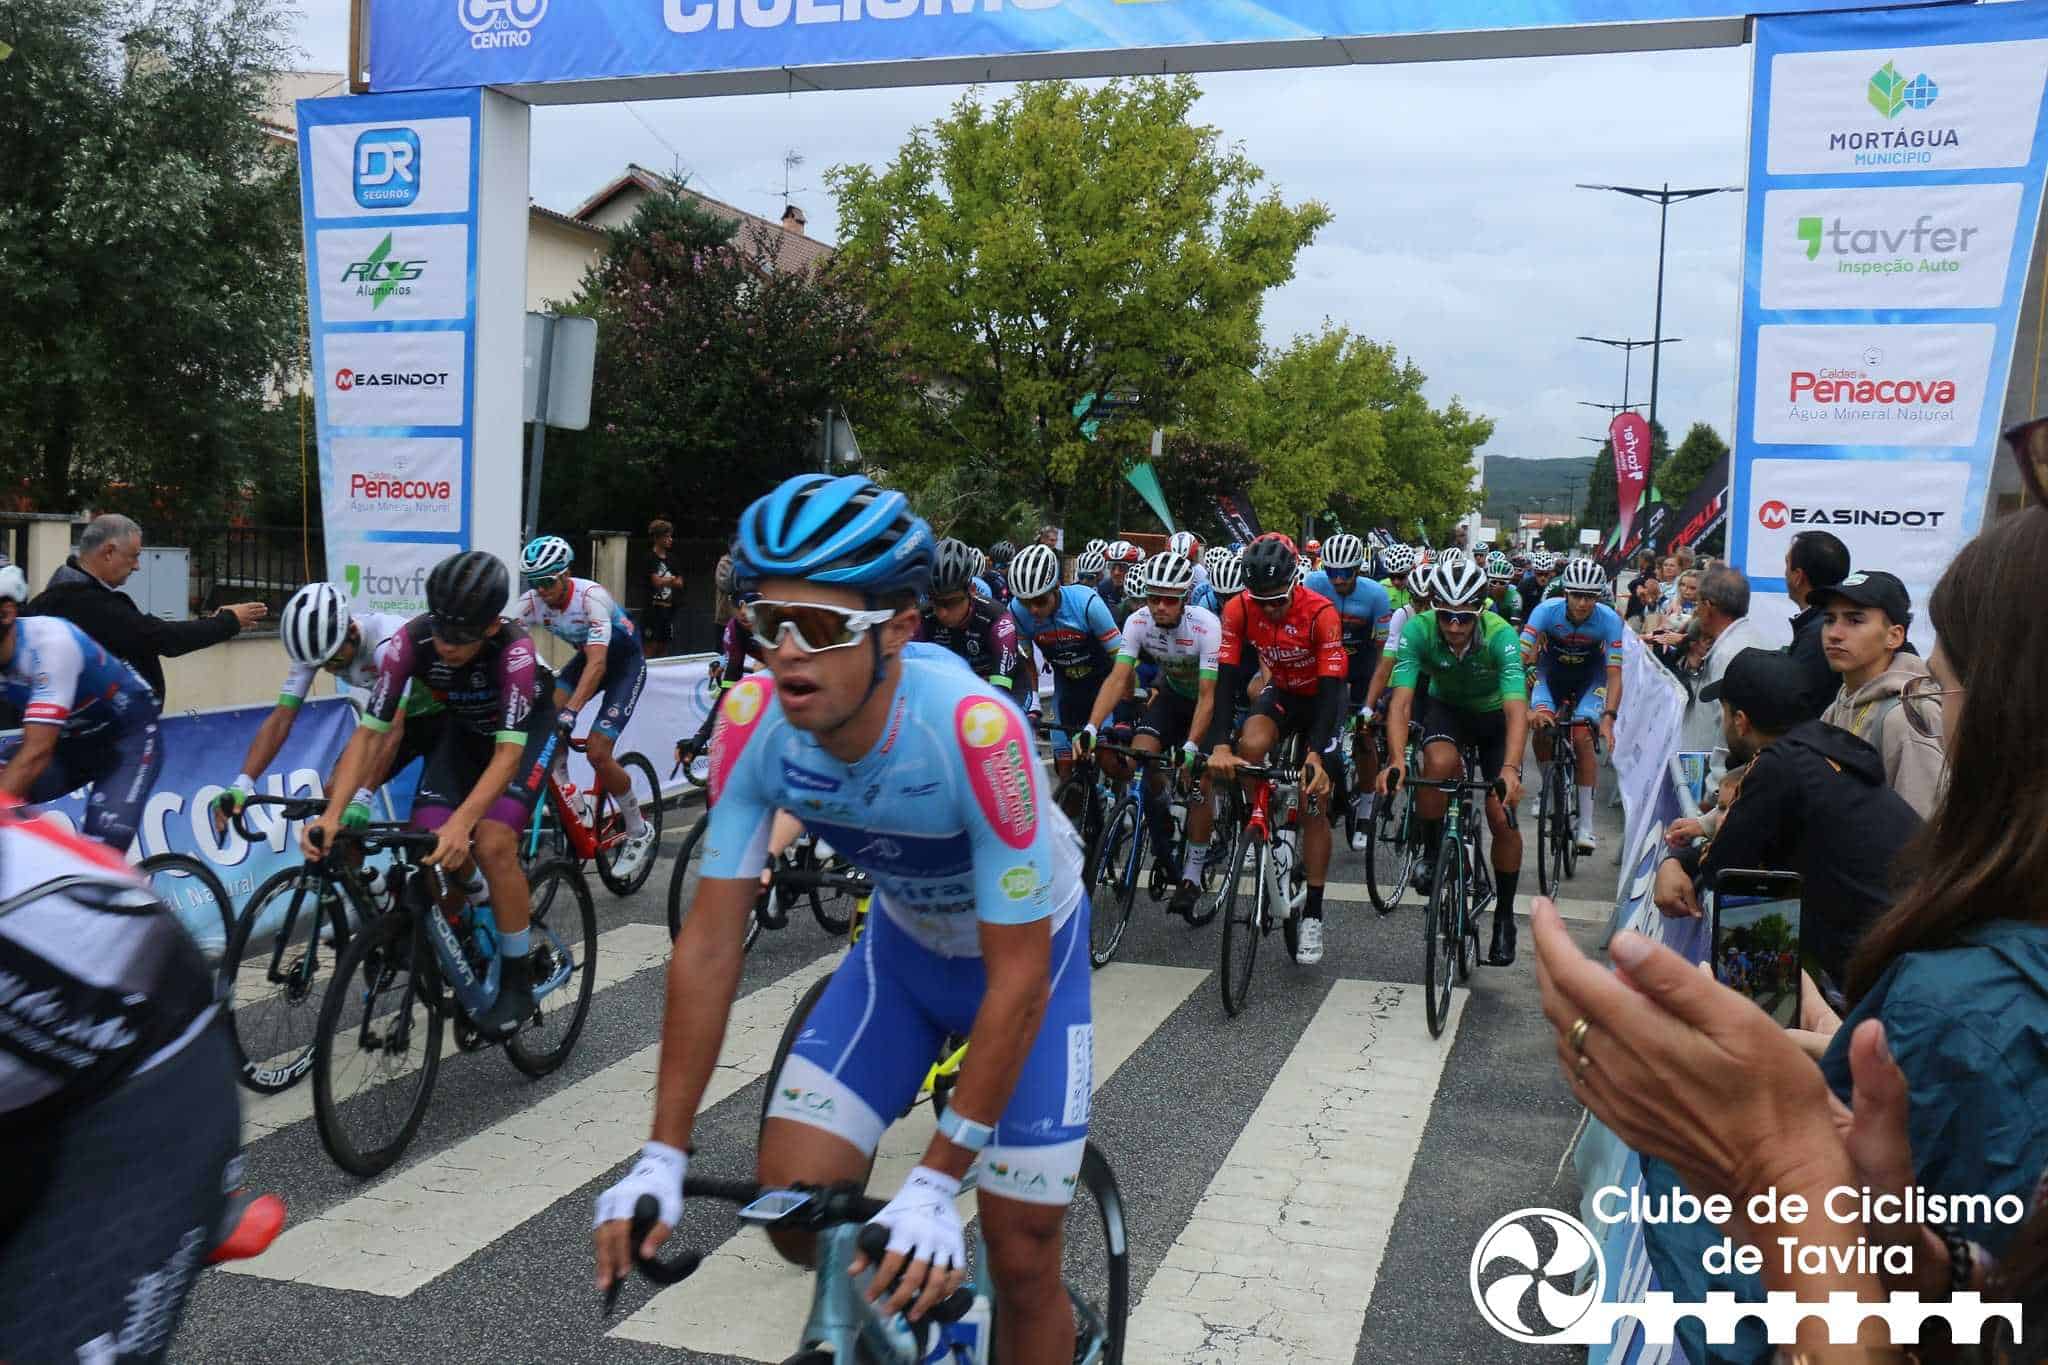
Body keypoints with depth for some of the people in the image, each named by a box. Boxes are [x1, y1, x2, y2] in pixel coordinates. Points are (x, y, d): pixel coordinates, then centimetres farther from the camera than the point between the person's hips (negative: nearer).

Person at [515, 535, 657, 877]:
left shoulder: (591, 597, -33)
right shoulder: (532, 601, -16)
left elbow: (597, 663, -42)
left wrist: (571, 709, -55)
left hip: (625, 661, -6)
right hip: (587, 656, 6)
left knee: (597, 752, -17)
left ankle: (639, 831, 4)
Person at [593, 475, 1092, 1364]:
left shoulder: (973, 731, -38)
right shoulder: (753, 723, -25)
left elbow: (1018, 980, -32)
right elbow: (711, 942, -18)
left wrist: (935, 1186, -32)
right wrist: (662, 1157, -20)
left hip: (1024, 952, -3)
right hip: (902, 944, 4)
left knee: (1021, 1257, -3)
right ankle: (912, 1293, 24)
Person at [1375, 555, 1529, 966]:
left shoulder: (1501, 636, -34)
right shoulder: (1418, 630, -29)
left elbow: (1516, 708, -43)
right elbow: (1401, 699, -35)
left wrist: (1510, 769, -58)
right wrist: (1396, 759, -50)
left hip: (1493, 713, -1)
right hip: (1446, 706, 1)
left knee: (1502, 816, -10)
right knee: (1439, 762, -33)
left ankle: (1504, 916, 10)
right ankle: (1431, 852, -8)